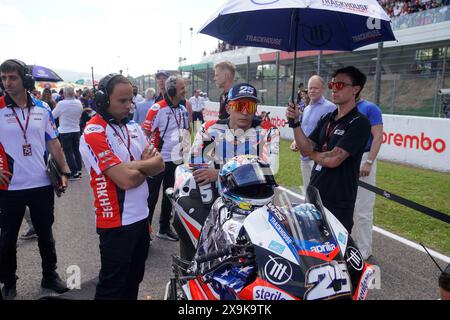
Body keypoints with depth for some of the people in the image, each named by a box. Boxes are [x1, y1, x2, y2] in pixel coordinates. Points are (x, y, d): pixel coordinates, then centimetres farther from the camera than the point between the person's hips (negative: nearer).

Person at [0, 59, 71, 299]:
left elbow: (53, 143, 8)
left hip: (42, 185, 2)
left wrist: (64, 171, 2)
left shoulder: (43, 109, 2)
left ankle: (50, 276, 32)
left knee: (45, 234, 15)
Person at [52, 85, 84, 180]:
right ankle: (79, 170, 20)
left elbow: (53, 115, -5)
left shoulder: (61, 104, -16)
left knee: (68, 152, 2)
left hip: (65, 131, -5)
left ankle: (74, 172, 0)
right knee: (76, 151, 15)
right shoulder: (79, 103, -2)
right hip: (76, 130, 5)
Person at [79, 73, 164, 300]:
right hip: (116, 223, -7)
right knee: (112, 288, 7)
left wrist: (133, 166, -15)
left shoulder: (133, 126, 8)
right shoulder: (94, 133, -17)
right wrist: (145, 164, -7)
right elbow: (126, 180, -26)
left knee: (134, 280, 22)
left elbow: (159, 165, 3)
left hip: (141, 216, 8)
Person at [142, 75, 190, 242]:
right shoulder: (158, 108, -15)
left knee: (169, 195, 17)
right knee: (151, 197, 2)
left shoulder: (182, 109, 7)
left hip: (175, 160, 7)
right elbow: (144, 132, -16)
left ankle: (164, 228, 31)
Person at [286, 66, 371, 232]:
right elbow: (306, 148, 1)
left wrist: (311, 153, -2)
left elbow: (333, 160, -21)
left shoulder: (359, 123, -14)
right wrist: (295, 122, -11)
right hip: (314, 194, 7)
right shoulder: (326, 119, 10)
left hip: (339, 203, -7)